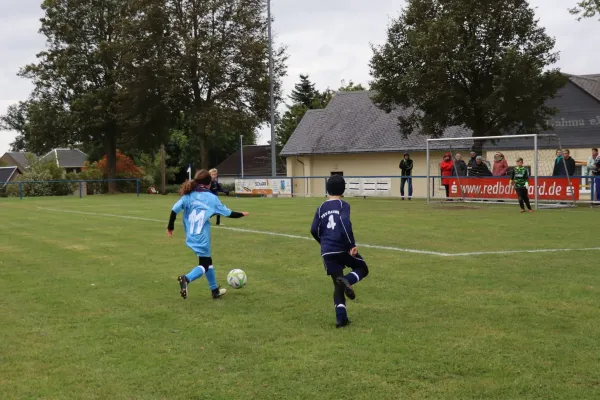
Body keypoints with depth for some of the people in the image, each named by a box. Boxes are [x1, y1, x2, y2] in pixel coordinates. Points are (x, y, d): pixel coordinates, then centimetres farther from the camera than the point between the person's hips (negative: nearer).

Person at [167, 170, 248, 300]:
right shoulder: (211, 197, -1)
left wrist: (170, 227, 8)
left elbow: (175, 209, -4)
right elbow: (227, 213, 8)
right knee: (204, 265, 3)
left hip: (191, 237, 5)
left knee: (207, 260, 21)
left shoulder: (188, 195, 5)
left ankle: (215, 290, 28)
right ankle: (186, 279, -26)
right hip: (202, 237, -5)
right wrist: (241, 214, 26)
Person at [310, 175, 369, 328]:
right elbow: (346, 224, -19)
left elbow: (314, 230, 9)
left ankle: (341, 317, -4)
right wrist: (352, 245, -16)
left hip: (327, 252, 4)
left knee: (337, 285, 11)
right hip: (342, 248, -4)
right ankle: (347, 280, -14)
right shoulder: (343, 205, -3)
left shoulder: (321, 208, 11)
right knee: (363, 269, 19)